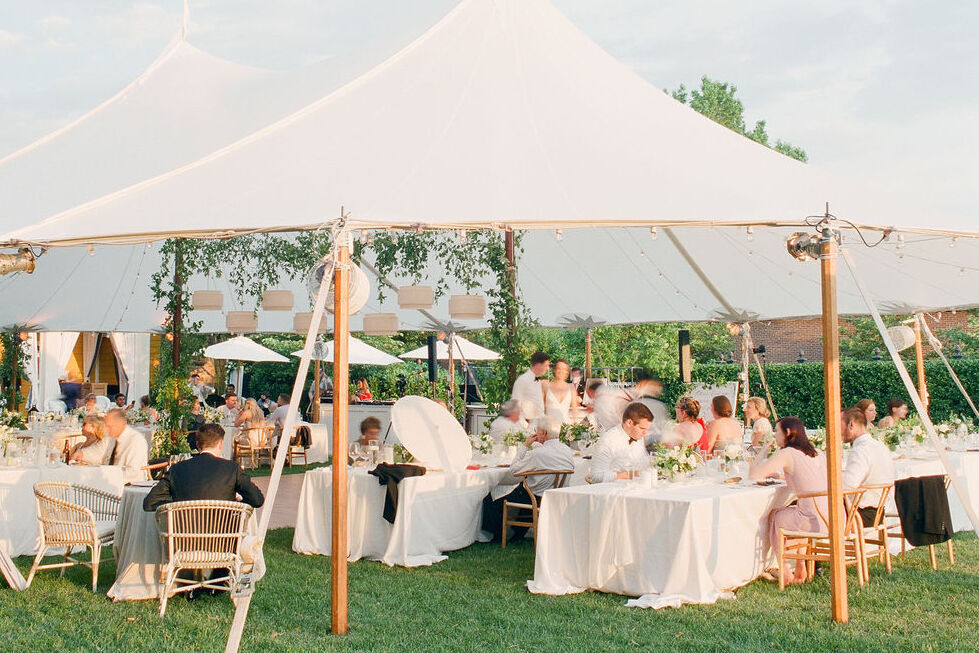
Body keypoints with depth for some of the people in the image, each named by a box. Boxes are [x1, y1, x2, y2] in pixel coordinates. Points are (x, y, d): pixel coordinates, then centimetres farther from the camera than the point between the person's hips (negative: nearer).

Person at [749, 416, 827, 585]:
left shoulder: (786, 454, -6)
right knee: (791, 511, 31)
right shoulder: (817, 453, 16)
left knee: (774, 516, 20)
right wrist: (777, 474, 30)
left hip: (815, 523, -7)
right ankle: (800, 570, 32)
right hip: (837, 521, 7)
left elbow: (753, 475, -5)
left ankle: (786, 573, 28)